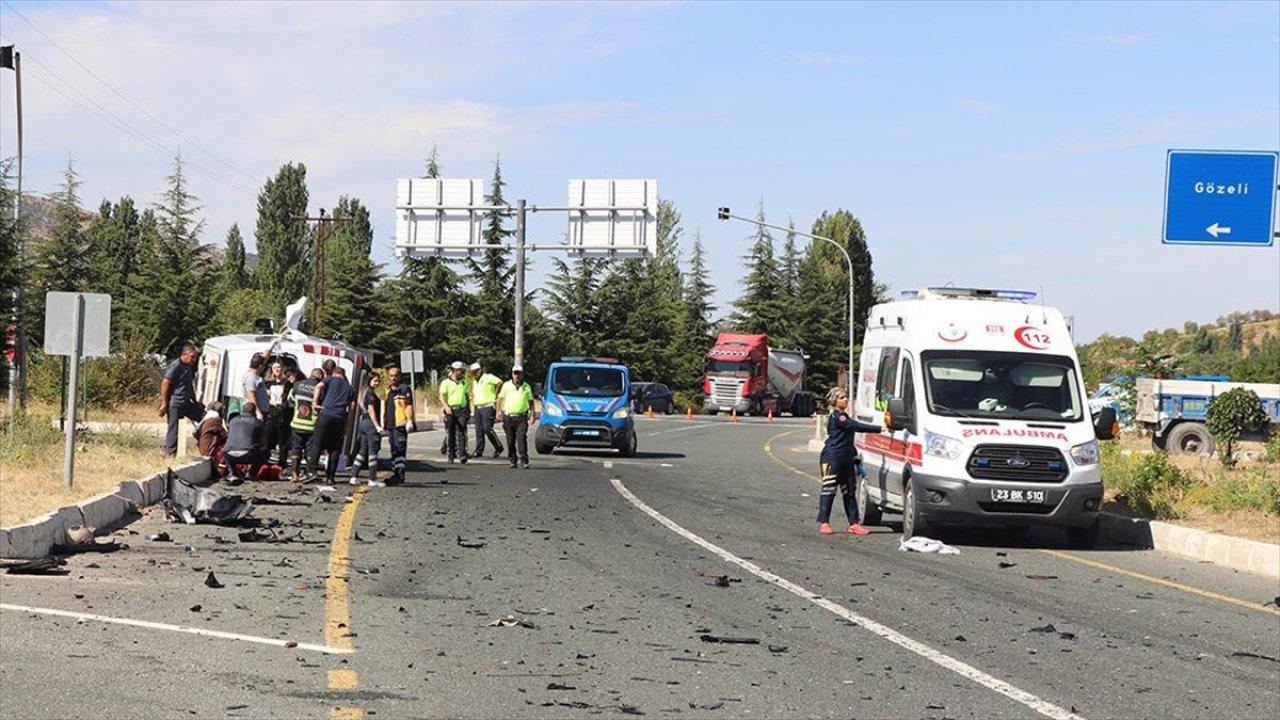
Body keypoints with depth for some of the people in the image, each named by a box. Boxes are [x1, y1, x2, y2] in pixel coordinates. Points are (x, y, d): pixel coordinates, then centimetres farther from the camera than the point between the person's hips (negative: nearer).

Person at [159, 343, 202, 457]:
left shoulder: (190, 368, 14)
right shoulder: (176, 366, -14)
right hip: (174, 404, -9)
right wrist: (164, 404, -19)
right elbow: (165, 384, -16)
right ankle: (169, 454, 2)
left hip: (186, 403, 9)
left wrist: (195, 402, 26)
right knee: (174, 429, -5)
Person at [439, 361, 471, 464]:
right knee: (451, 433, 5)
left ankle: (461, 454, -16)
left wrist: (469, 410, 18)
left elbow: (468, 396, 22)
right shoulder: (446, 383, 1)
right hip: (450, 411, -2)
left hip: (462, 410, 2)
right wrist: (446, 407, -23)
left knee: (461, 432, -10)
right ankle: (451, 455, 17)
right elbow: (442, 397, -6)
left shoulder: (464, 382, 13)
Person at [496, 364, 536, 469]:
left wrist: (532, 414, 8)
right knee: (510, 440, 4)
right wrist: (499, 410, 3)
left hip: (522, 417, -1)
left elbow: (530, 401, 16)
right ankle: (512, 460, 16)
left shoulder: (526, 387, 9)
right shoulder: (506, 385, 7)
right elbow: (500, 398, 13)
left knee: (522, 438, -14)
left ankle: (524, 460, -14)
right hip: (509, 416, 1)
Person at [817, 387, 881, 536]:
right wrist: (879, 429, -27)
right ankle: (824, 523, 0)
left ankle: (854, 524, 7)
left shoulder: (844, 417, 18)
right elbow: (857, 426, -23)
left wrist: (855, 457, 22)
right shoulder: (836, 417, -13)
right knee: (829, 490, -5)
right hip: (831, 458, -9)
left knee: (849, 491, 7)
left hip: (846, 460, 9)